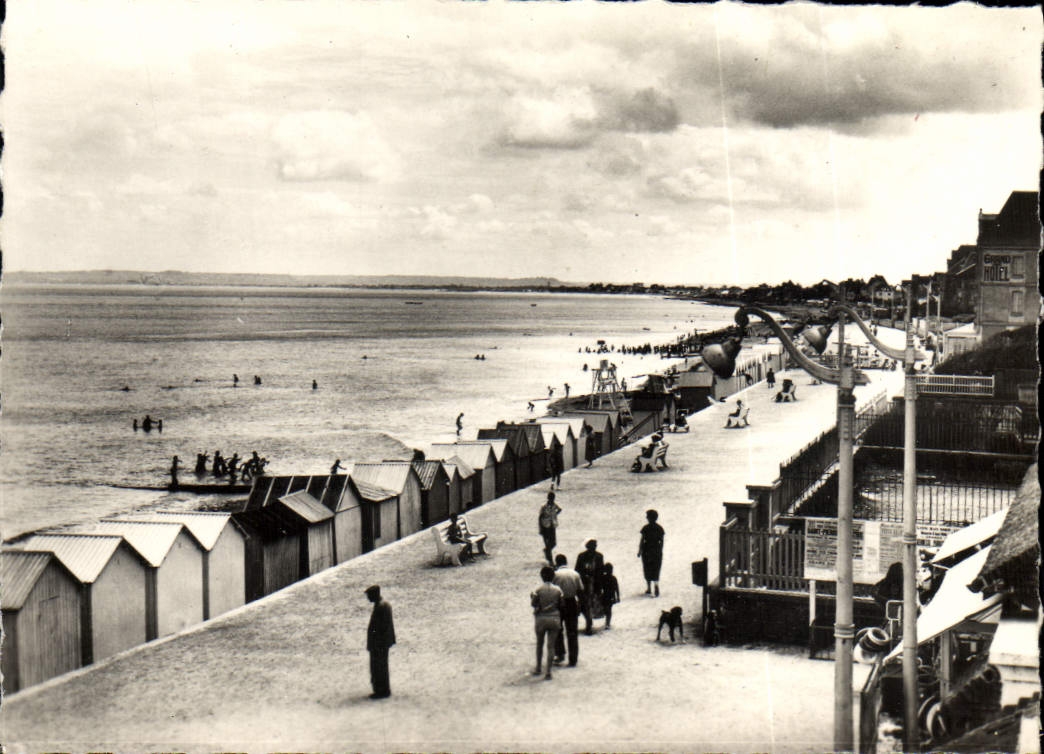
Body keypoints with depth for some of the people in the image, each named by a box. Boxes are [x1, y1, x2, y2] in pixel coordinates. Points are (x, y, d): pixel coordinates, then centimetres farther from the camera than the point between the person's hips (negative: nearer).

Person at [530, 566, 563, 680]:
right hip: (555, 619, 1)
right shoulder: (557, 590, -3)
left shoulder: (538, 590, -10)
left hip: (541, 618, -1)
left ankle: (538, 668, 26)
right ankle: (548, 671, -2)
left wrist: (531, 596, 12)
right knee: (551, 646, 3)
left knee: (539, 644, 18)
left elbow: (533, 604, -5)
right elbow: (561, 605, 1)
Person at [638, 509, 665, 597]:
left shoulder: (645, 528, -10)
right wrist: (660, 551, 14)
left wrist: (639, 551, 1)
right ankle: (656, 586, -15)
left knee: (647, 570, 11)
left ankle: (649, 588, 17)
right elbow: (662, 541, 3)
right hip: (657, 551, 2)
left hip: (647, 550, -2)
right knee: (656, 570, 6)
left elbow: (642, 540, -8)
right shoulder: (660, 528, 0)